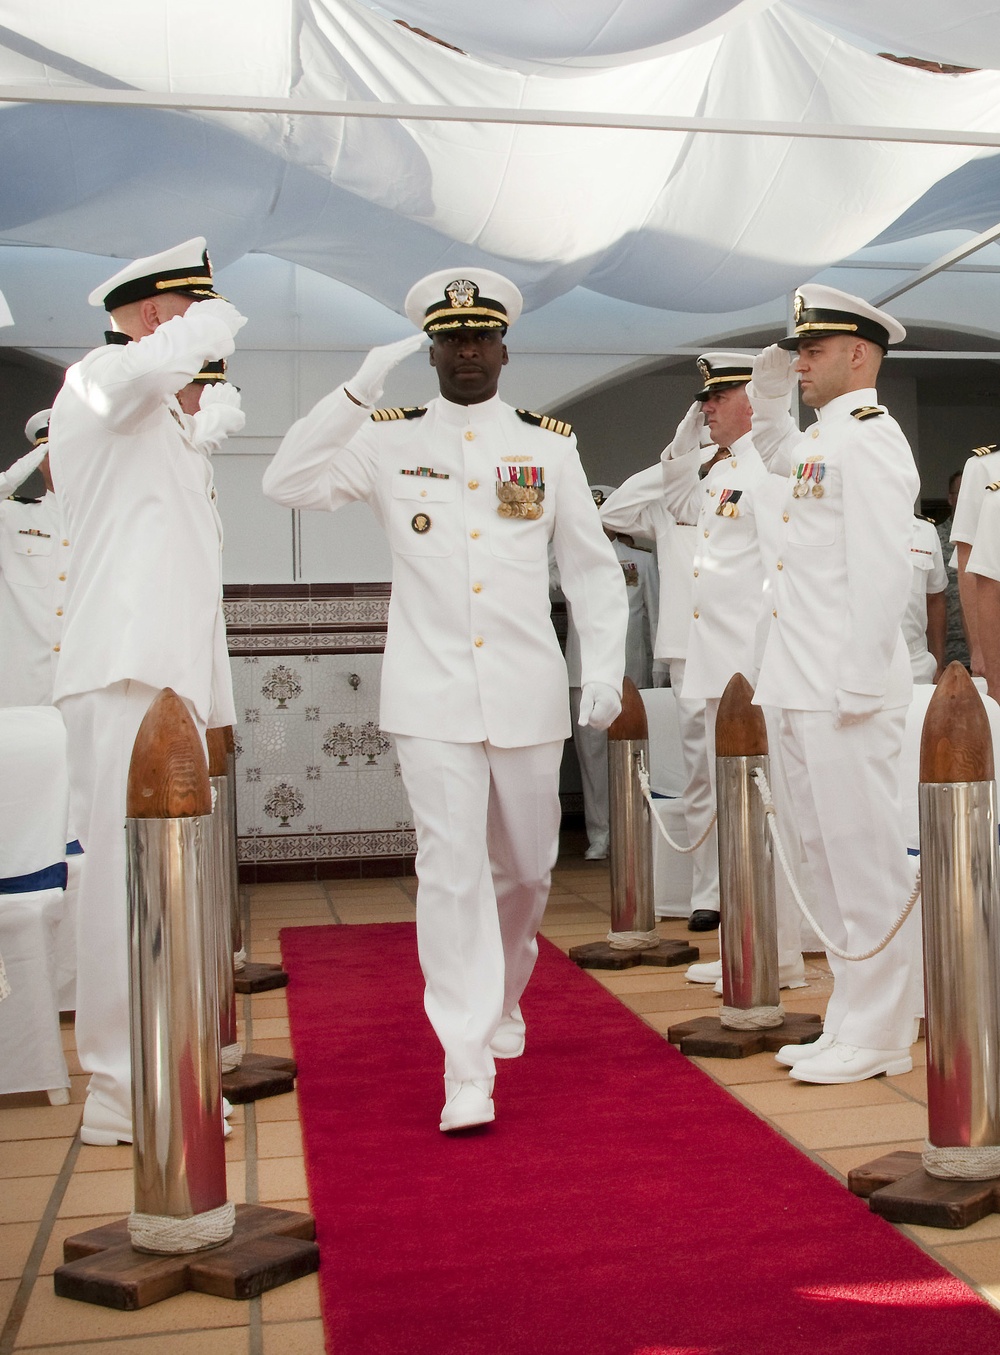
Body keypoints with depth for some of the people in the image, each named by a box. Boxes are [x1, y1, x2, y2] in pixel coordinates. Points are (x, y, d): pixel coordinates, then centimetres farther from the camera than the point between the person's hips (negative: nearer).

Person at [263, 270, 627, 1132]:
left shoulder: (550, 445, 8)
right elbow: (289, 485, -8)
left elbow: (591, 566, 10)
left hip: (527, 695, 2)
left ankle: (502, 1001, 42)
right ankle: (467, 1071, -2)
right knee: (452, 871, -8)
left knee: (526, 870, 14)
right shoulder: (388, 439, 5)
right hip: (430, 696, -2)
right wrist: (359, 391, -15)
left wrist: (605, 670, 0)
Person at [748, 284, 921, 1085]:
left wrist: (861, 684, -22)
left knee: (867, 861, -3)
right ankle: (852, 1024, 23)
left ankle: (879, 1039, 6)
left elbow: (883, 567, -19)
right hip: (804, 690, 10)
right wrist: (770, 398, 27)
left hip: (846, 692, -10)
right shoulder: (823, 439, 19)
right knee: (831, 860, 13)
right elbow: (777, 459, 45)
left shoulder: (869, 434, -10)